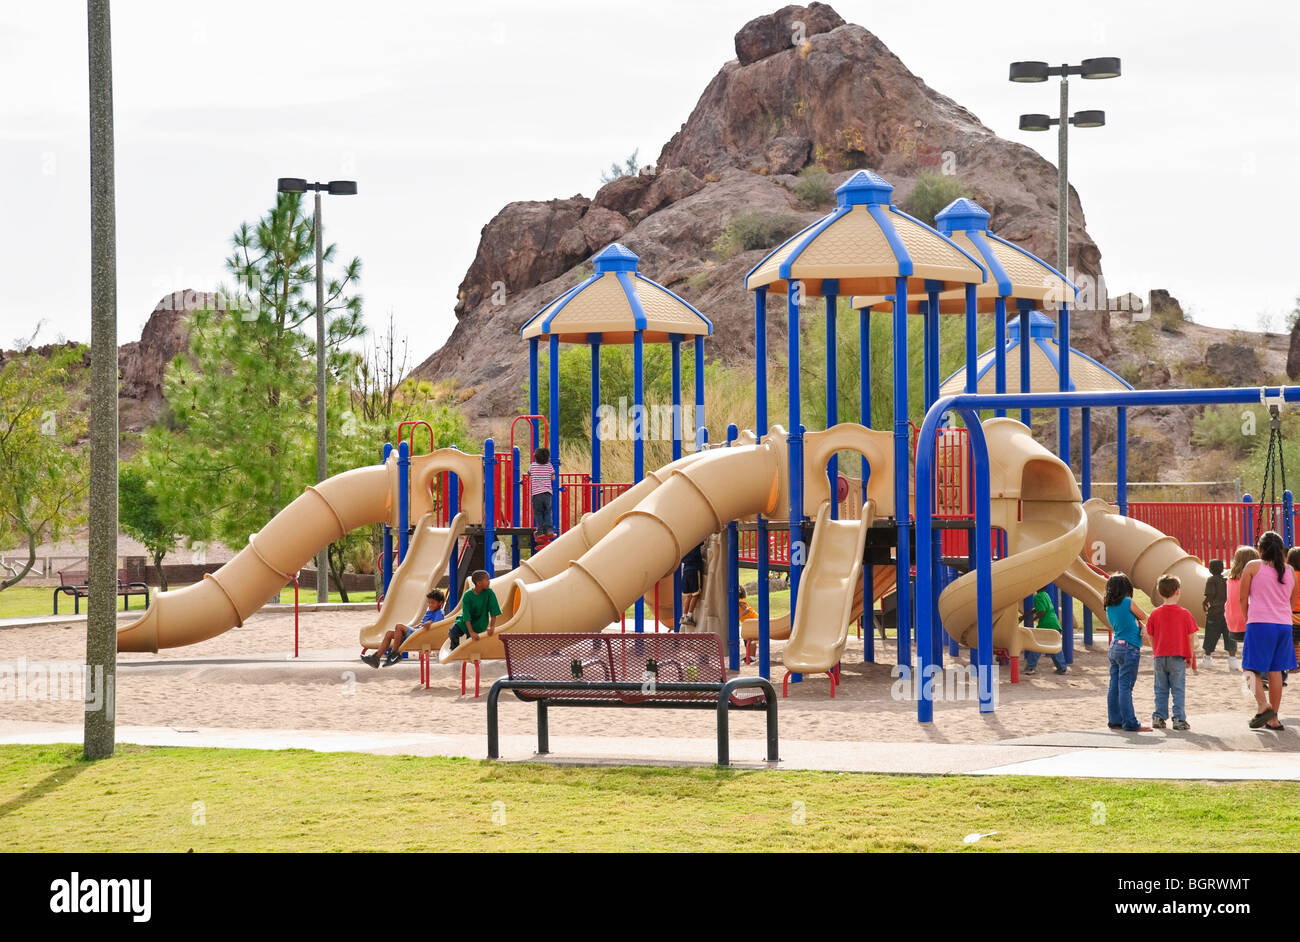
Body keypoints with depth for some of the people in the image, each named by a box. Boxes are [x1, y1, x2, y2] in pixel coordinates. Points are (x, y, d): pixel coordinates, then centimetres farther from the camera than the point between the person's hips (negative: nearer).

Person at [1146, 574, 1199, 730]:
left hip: (1160, 657, 2)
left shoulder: (1155, 613, -1)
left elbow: (1151, 637, 4)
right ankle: (1179, 719, 1)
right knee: (1178, 689, 3)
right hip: (1178, 658, -2)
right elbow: (1190, 637, -3)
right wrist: (1189, 657, 9)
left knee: (1161, 689, 12)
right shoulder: (1184, 614, -7)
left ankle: (1159, 717, 12)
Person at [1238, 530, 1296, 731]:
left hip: (1259, 624, -4)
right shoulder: (1290, 570, 9)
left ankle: (1263, 705, -21)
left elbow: (1242, 598, 1)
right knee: (1275, 670, 9)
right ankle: (1273, 718, 11)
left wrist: (1247, 618, 15)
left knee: (1253, 669, 2)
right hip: (1284, 624, 4)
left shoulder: (1253, 567, -3)